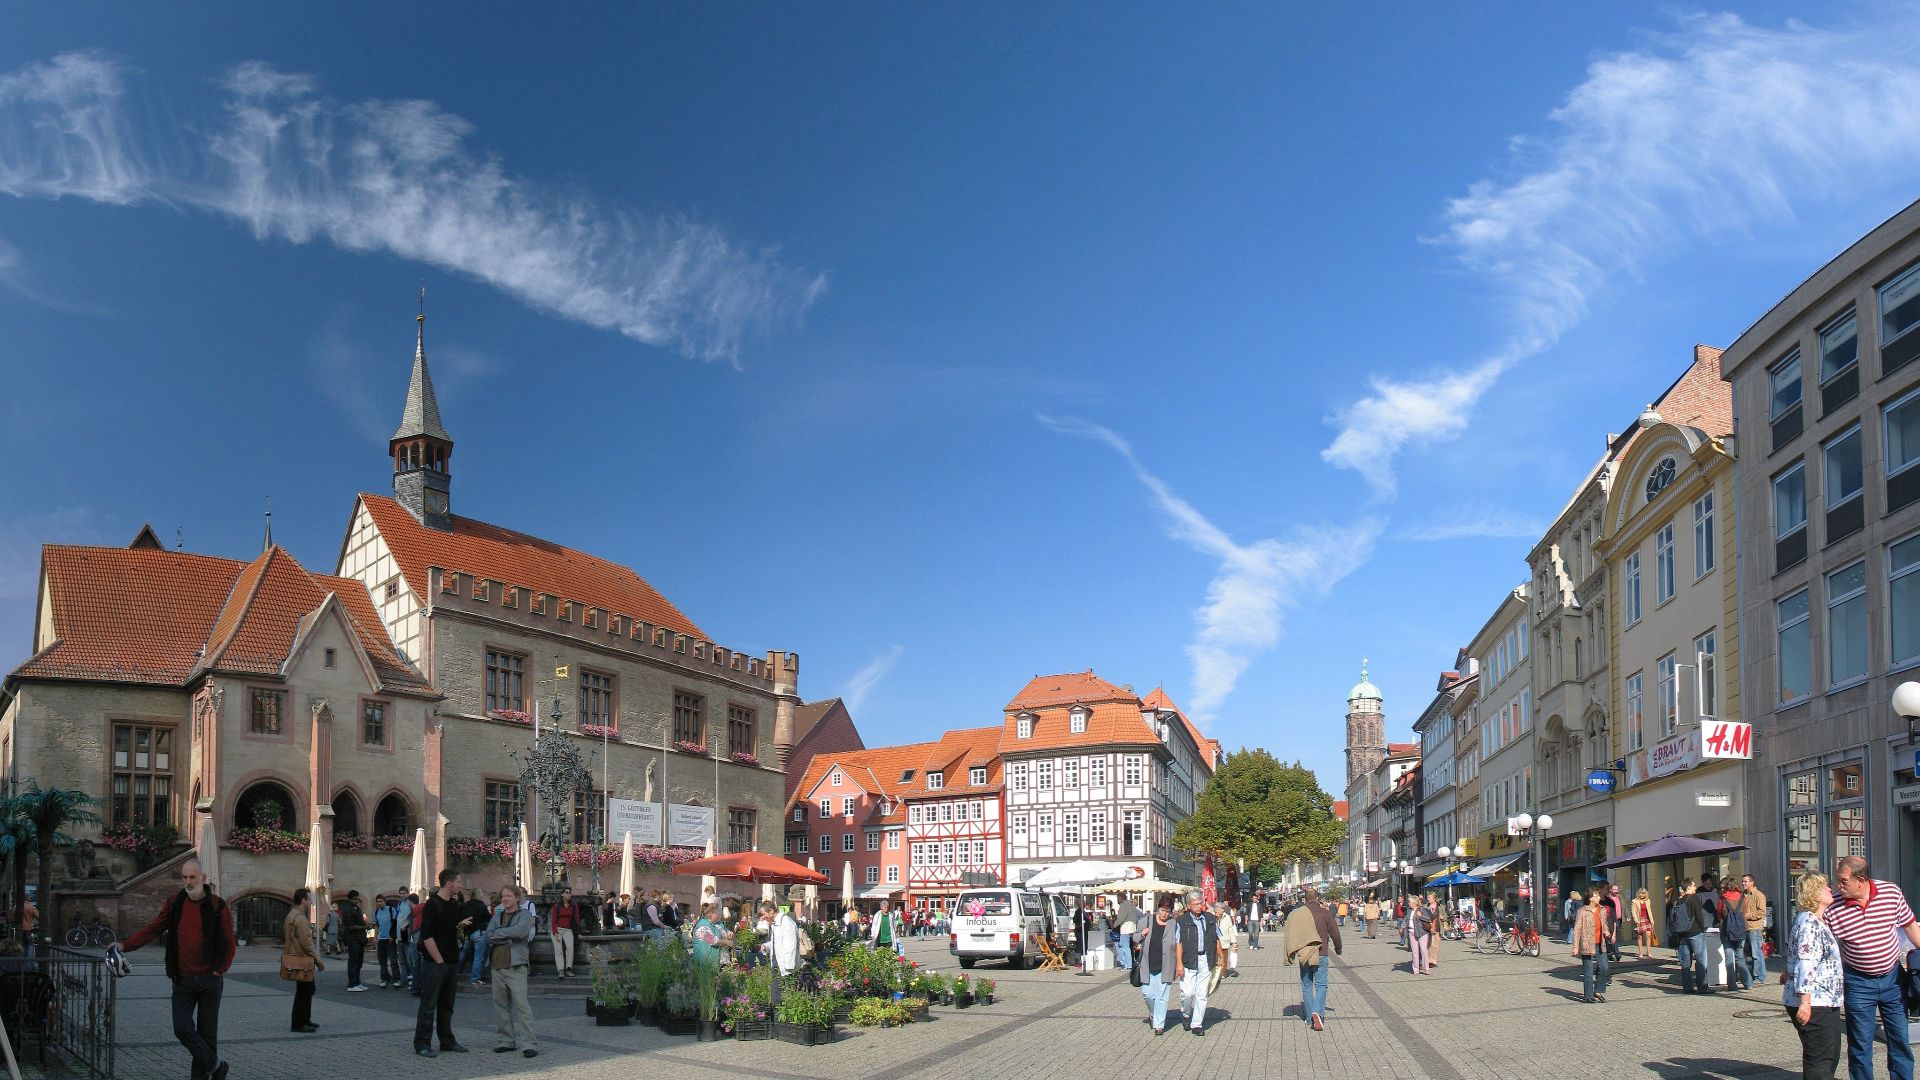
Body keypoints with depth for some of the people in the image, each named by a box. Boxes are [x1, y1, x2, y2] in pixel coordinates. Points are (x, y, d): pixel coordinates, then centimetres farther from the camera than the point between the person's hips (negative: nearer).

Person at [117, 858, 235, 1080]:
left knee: (207, 1032, 4)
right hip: (182, 980, 2)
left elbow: (228, 944, 0)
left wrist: (219, 970, -6)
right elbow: (153, 929, 2)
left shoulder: (218, 907, -5)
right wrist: (125, 945, -11)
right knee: (182, 1029, -7)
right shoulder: (174, 904, 4)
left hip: (209, 979, -2)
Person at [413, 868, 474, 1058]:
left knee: (447, 1004, 14)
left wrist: (461, 925, 2)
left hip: (450, 962, 8)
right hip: (434, 963, -8)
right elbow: (427, 936, -17)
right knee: (429, 1005, -4)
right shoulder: (432, 905, -13)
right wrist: (439, 960, -16)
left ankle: (447, 1042, 21)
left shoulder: (454, 904, 13)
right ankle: (422, 1044, 1)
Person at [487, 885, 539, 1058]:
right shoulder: (497, 915, 17)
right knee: (500, 1004, 8)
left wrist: (498, 933, -8)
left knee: (521, 1004, -12)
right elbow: (487, 937, 3)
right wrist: (508, 938, -9)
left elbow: (520, 931, -18)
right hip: (497, 965, 6)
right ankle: (505, 1042, 17)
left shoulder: (525, 915, 3)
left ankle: (529, 1044, -14)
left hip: (516, 965, -6)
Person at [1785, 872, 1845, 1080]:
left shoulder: (1819, 921, 16)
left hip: (1825, 1001, 10)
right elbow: (1805, 963, -23)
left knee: (1831, 1056, 12)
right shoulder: (1808, 922, -16)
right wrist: (1805, 1001, -27)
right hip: (1813, 1004, -10)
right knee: (1820, 1059, -11)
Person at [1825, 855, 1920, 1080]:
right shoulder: (1833, 908, -18)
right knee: (1860, 1044, 4)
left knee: (1900, 1039, 12)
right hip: (1859, 983, -2)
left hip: (1892, 977, 2)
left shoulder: (1891, 891, -12)